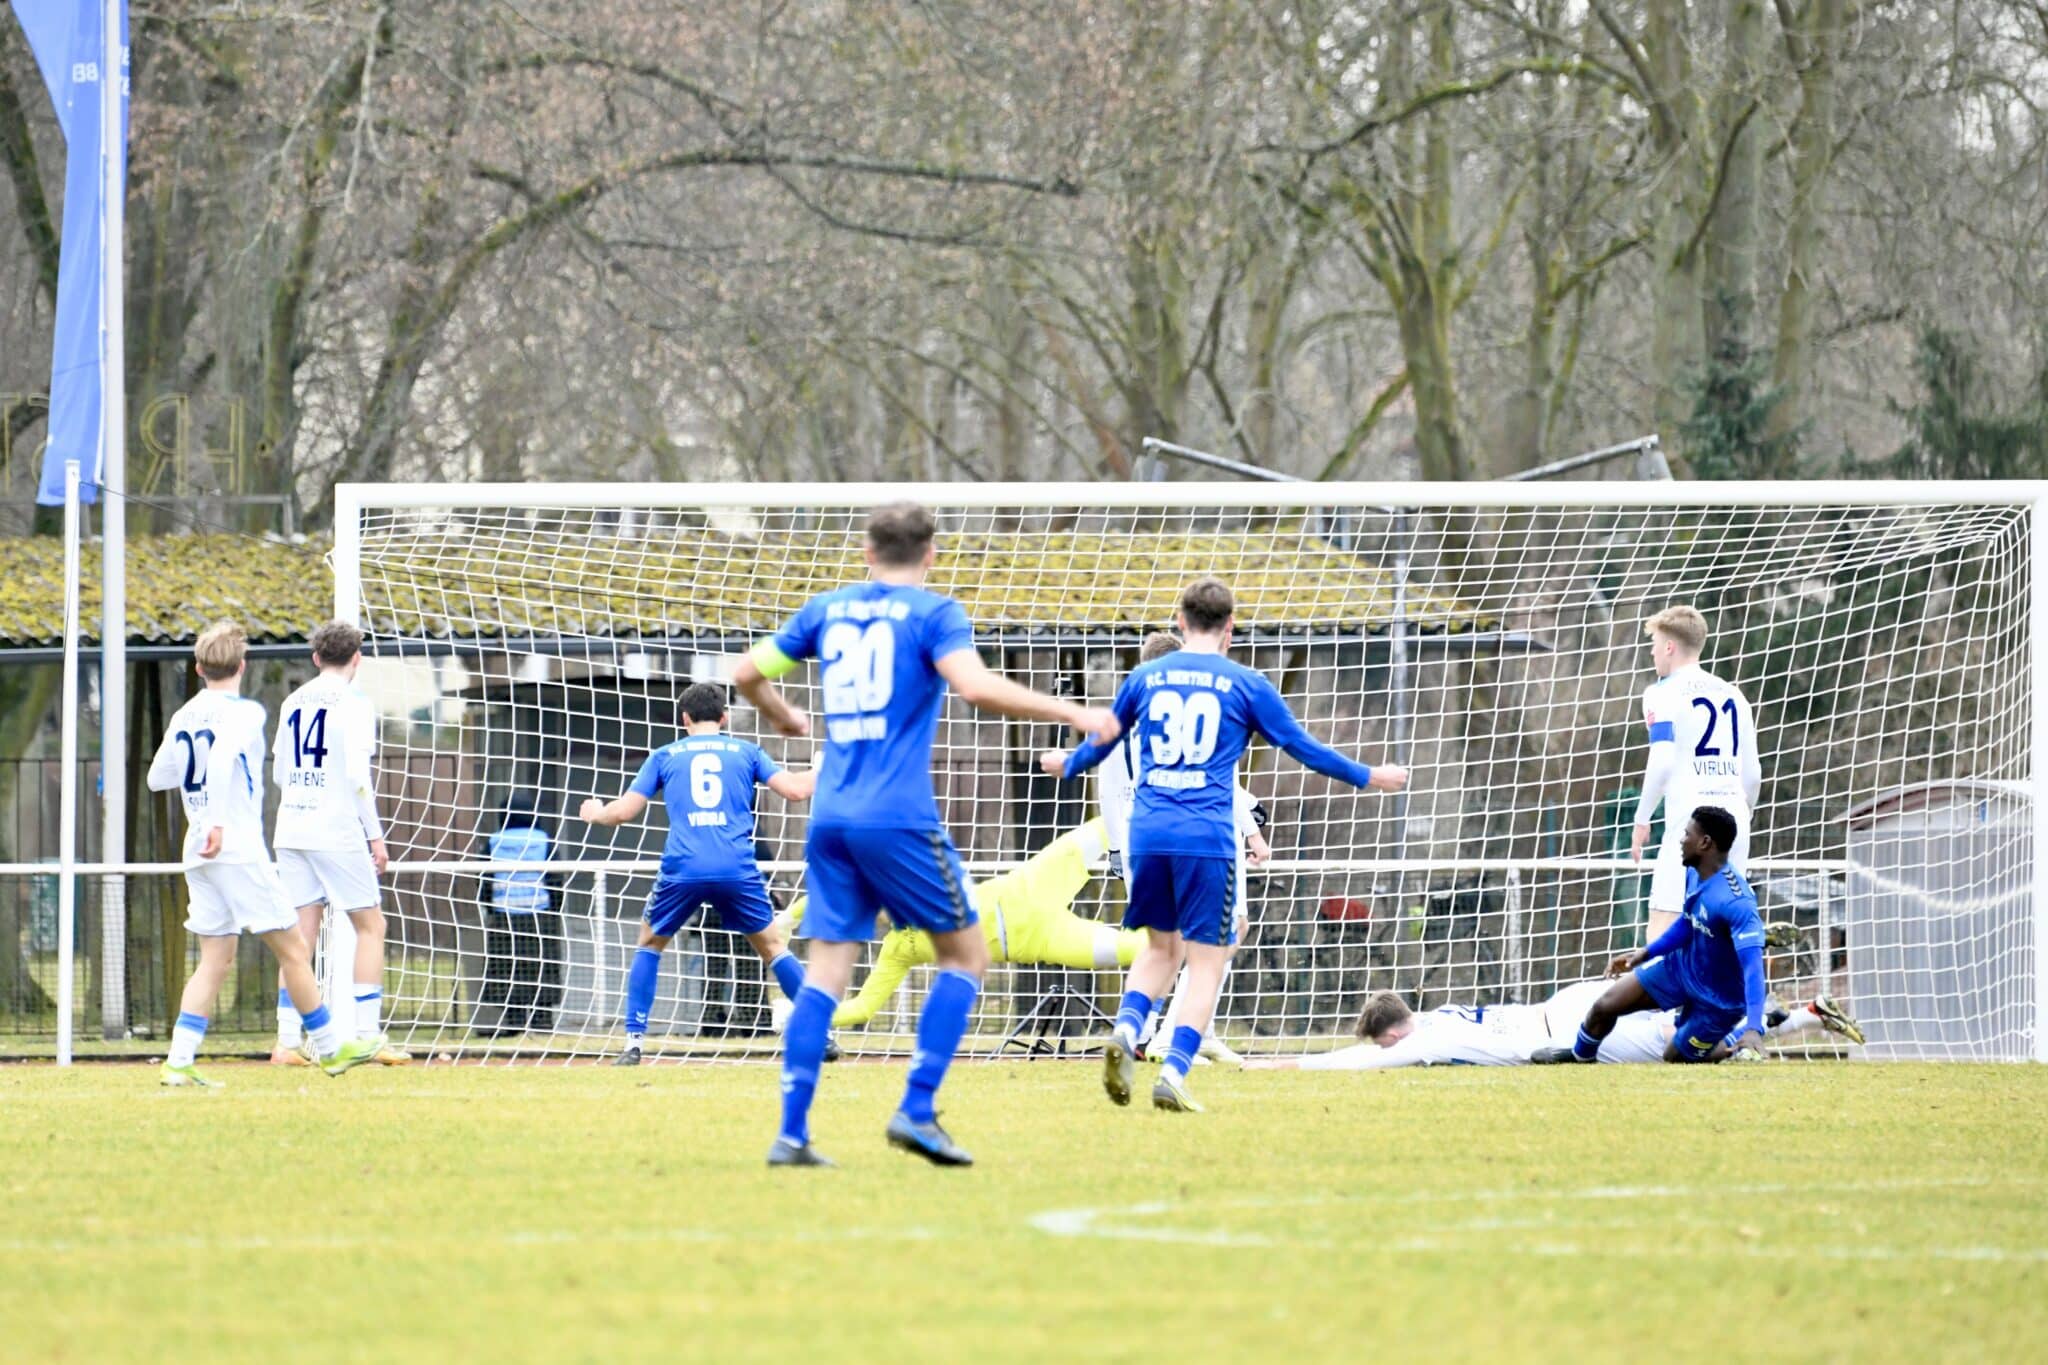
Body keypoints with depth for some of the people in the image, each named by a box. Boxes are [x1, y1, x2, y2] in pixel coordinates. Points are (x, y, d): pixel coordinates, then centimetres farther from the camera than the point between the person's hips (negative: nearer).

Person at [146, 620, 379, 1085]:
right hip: (239, 851, -7)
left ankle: (179, 1060, -4)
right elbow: (222, 758, -27)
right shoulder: (243, 712, -8)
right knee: (292, 950, 3)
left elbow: (156, 778, 20)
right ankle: (332, 1047, 10)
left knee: (216, 957, 7)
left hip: (199, 855, 7)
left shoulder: (184, 717, 11)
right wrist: (218, 821, -30)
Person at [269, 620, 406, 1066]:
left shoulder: (293, 704, 11)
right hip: (337, 831, -6)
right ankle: (368, 1034, -5)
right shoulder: (353, 704, -7)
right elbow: (358, 777, -14)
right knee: (370, 927, 3)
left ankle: (288, 1041, 0)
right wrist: (375, 834, -8)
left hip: (291, 829, 6)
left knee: (301, 933, 6)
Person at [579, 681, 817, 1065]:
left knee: (649, 944, 21)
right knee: (772, 946, 15)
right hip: (737, 871, 0)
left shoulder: (665, 756, 16)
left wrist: (596, 813, 35)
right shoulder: (746, 752, 15)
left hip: (682, 871, 0)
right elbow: (796, 789, 7)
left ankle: (634, 1041, 10)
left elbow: (623, 811, 12)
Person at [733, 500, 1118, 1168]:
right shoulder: (933, 613, -2)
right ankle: (917, 1111, -3)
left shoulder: (827, 609, 13)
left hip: (830, 818, 5)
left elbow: (747, 673, 19)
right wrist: (1071, 713, -12)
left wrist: (782, 714, 40)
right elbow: (976, 686, -19)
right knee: (965, 956, 7)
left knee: (826, 970, 5)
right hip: (899, 819, -5)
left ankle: (792, 1133, -3)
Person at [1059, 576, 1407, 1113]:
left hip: (1147, 833, 3)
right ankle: (1174, 1074, -11)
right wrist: (1367, 777, 23)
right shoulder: (1245, 684, 3)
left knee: (1161, 946, 20)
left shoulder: (1146, 677, 12)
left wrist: (1069, 766, 47)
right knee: (1207, 961, 3)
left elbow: (1101, 742, 25)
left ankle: (1125, 1030, -7)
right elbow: (1302, 746, 10)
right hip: (1206, 840, -3)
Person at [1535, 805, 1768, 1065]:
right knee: (1604, 1007, 7)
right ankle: (1581, 1055, 38)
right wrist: (1646, 953, 8)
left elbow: (1753, 965, -42)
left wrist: (1754, 1030, -51)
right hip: (1682, 968, 7)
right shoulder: (1694, 875, -8)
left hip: (1718, 1001, -7)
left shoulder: (1737, 903, -36)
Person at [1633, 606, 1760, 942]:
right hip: (1734, 814, 7)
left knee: (1663, 927, -10)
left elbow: (1661, 763, -13)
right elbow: (1753, 773, 17)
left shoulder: (1664, 693, -1)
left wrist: (1642, 820, -5)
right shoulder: (1732, 694, 17)